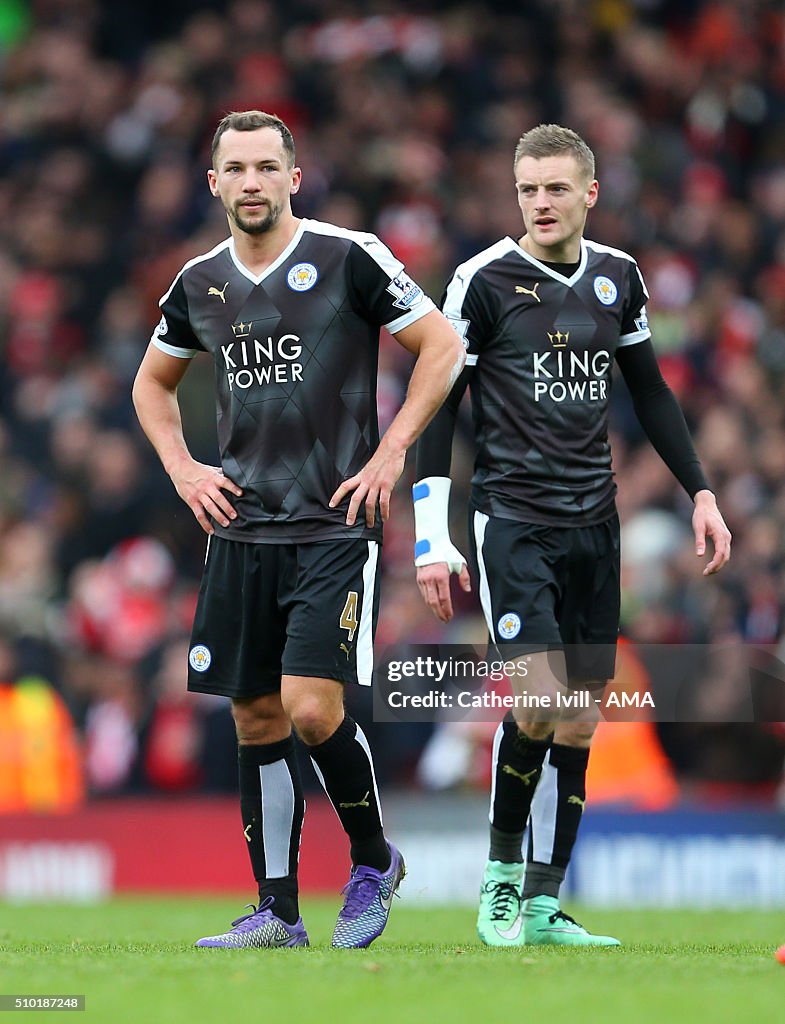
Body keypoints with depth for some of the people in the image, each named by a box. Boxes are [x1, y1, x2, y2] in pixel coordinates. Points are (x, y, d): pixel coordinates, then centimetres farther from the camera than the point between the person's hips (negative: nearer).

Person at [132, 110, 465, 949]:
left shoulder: (348, 259, -6)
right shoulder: (200, 283, 9)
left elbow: (442, 346, -2)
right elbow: (152, 383, 25)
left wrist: (390, 453, -7)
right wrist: (183, 469, 10)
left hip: (336, 527, -5)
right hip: (240, 528, 5)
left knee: (313, 709, -15)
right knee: (256, 718, 5)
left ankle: (373, 861, 9)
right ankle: (276, 911, 12)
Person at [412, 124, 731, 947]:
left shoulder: (617, 278, 7)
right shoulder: (484, 281, -8)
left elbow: (650, 391, 19)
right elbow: (437, 408, -5)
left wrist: (699, 492, 13)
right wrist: (432, 540, -10)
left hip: (593, 522, 5)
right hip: (511, 519, -5)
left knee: (578, 722, 3)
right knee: (541, 701, -17)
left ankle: (544, 906, 9)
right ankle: (501, 868, 6)